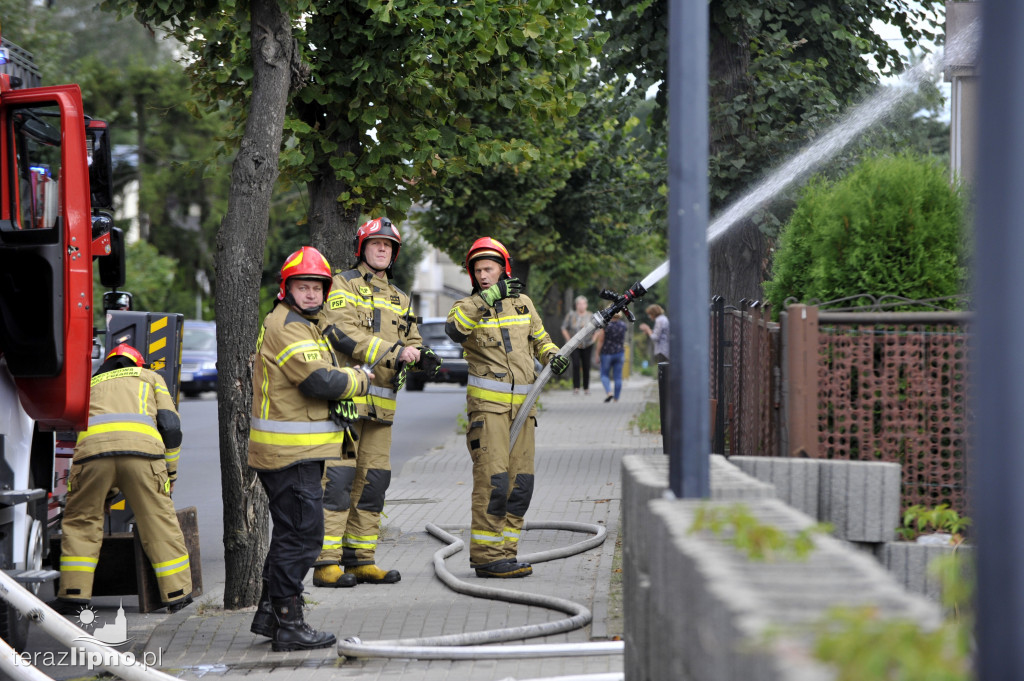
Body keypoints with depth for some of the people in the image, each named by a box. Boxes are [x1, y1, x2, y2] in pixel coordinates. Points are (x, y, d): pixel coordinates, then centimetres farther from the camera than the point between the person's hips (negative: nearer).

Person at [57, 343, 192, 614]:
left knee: (80, 522, 15)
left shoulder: (91, 384, 39)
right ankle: (177, 593, 10)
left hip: (93, 449, 1)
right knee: (159, 522, 7)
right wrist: (170, 472, 27)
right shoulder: (151, 378, 33)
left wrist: (104, 489, 46)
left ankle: (74, 592, 9)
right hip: (141, 447, -1)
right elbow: (170, 424, 20)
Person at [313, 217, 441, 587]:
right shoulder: (344, 285, -1)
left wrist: (422, 356, -2)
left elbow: (411, 340, 22)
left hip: (381, 402, 7)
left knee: (373, 480, 9)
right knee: (339, 477, -10)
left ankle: (361, 559, 16)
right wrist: (393, 351, -20)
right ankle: (326, 563, -10)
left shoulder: (399, 299, 22)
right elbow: (342, 333, -15)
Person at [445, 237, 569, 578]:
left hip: (522, 405, 6)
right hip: (488, 403, -6)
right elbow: (454, 327, -27)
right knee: (493, 478, -14)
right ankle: (486, 556, -12)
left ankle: (505, 552, 13)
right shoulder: (468, 306, -3)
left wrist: (553, 356, 3)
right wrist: (488, 298, -35)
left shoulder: (522, 302, 12)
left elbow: (539, 339, 25)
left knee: (520, 482, 5)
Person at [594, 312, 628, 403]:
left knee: (604, 375, 9)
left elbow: (600, 341, -11)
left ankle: (609, 392, -13)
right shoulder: (623, 325, 1)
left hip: (607, 353, -3)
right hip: (619, 353, 3)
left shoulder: (605, 325, -14)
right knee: (618, 377, 6)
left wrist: (598, 354, -1)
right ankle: (616, 398, 5)